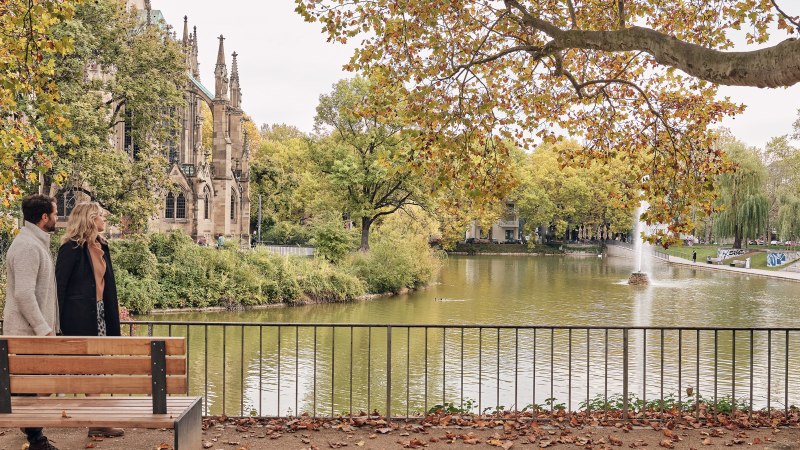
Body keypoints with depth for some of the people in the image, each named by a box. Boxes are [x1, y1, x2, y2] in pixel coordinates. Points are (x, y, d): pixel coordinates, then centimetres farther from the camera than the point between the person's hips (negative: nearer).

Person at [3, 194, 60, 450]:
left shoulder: (36, 243, 16)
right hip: (28, 332, -10)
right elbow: (24, 295, -24)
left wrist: (47, 327, 21)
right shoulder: (27, 246, -17)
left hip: (36, 331, 10)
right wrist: (44, 329, -22)